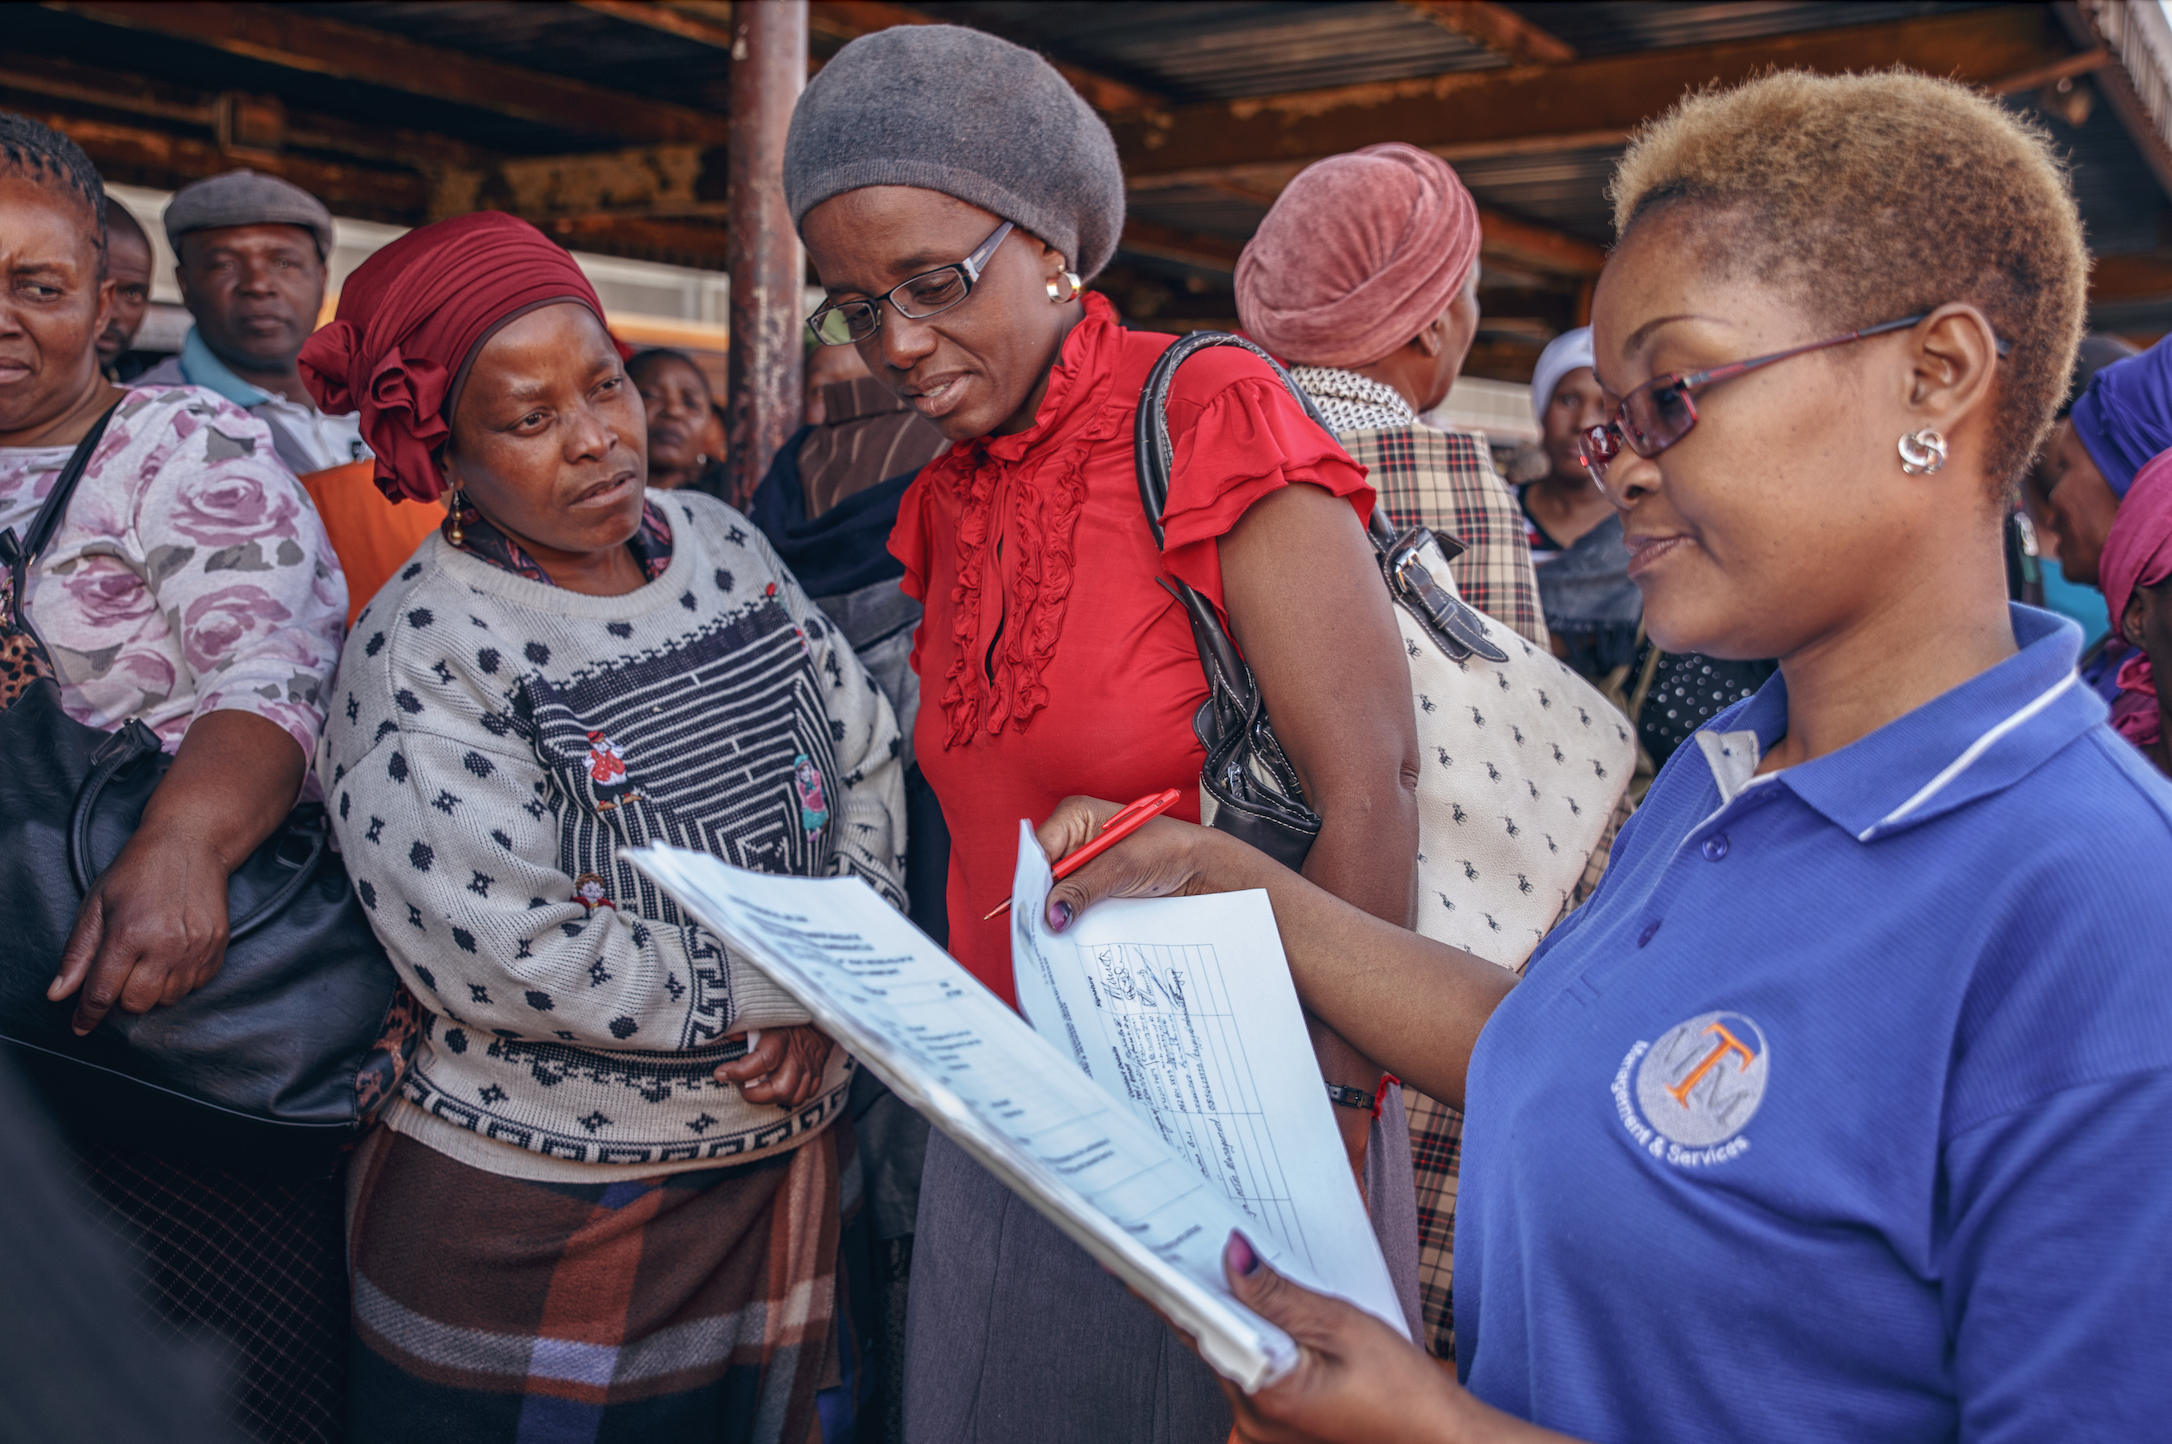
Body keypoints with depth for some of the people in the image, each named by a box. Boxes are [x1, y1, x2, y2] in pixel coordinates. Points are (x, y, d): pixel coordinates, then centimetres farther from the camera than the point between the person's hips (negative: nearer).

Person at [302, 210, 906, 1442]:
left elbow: (868, 757, 5)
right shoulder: (423, 650, -15)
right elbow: (509, 956, -22)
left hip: (792, 1156, 5)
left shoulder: (722, 542, 3)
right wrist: (789, 983, -17)